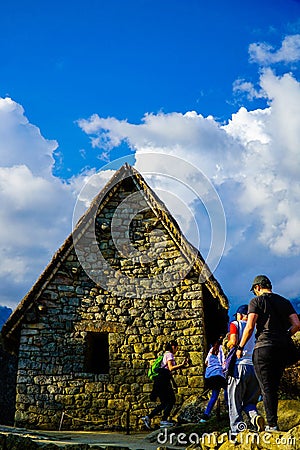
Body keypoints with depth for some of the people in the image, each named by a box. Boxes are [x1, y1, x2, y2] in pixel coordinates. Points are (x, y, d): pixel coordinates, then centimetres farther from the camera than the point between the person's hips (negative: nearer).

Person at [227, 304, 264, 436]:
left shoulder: (235, 324, 5)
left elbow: (234, 341, -10)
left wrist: (227, 345, 10)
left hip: (240, 365, -4)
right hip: (256, 367, 4)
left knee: (235, 403, 4)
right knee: (250, 402, 14)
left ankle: (236, 431, -4)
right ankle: (255, 416, -16)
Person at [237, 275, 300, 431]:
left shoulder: (257, 301, 0)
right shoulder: (285, 301, 15)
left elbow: (250, 327, -9)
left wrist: (240, 348, -1)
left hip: (264, 347, -5)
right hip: (282, 349, 5)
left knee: (267, 388, -2)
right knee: (274, 387, 13)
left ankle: (272, 424, -5)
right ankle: (273, 422, 15)